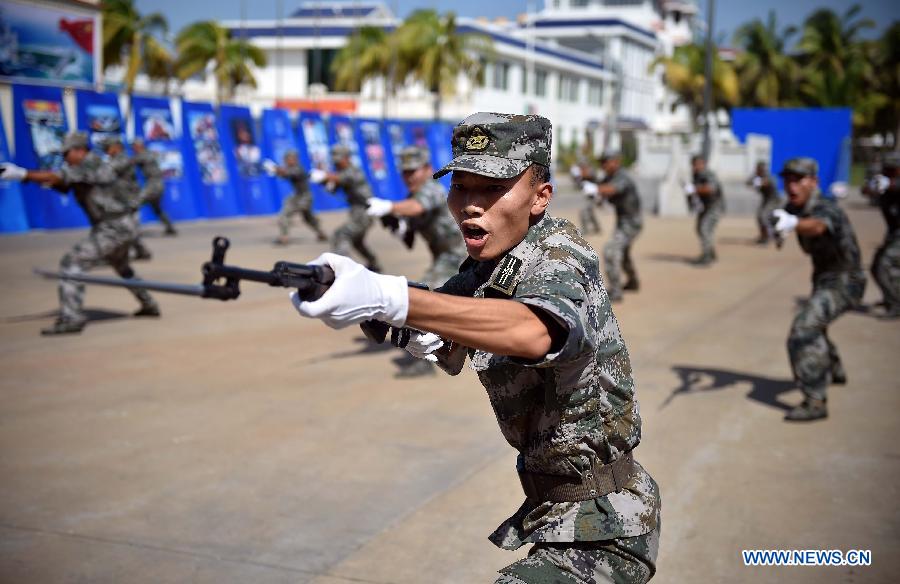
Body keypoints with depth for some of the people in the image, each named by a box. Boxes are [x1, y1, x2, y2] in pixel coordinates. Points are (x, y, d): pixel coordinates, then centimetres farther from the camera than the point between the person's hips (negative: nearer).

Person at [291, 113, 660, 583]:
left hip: (601, 526, -8)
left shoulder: (558, 253, -20)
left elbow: (532, 333, -42)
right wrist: (421, 337, -13)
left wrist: (387, 298, -52)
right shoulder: (483, 268, 4)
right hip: (548, 505, 8)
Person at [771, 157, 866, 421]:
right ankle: (834, 371, 57)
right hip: (825, 279, 10)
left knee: (804, 332, -26)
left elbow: (817, 226, -52)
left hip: (843, 283, -10)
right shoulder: (795, 208, -1)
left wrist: (793, 223, -72)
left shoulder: (825, 209, -30)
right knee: (813, 326, 30)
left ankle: (815, 402, -27)